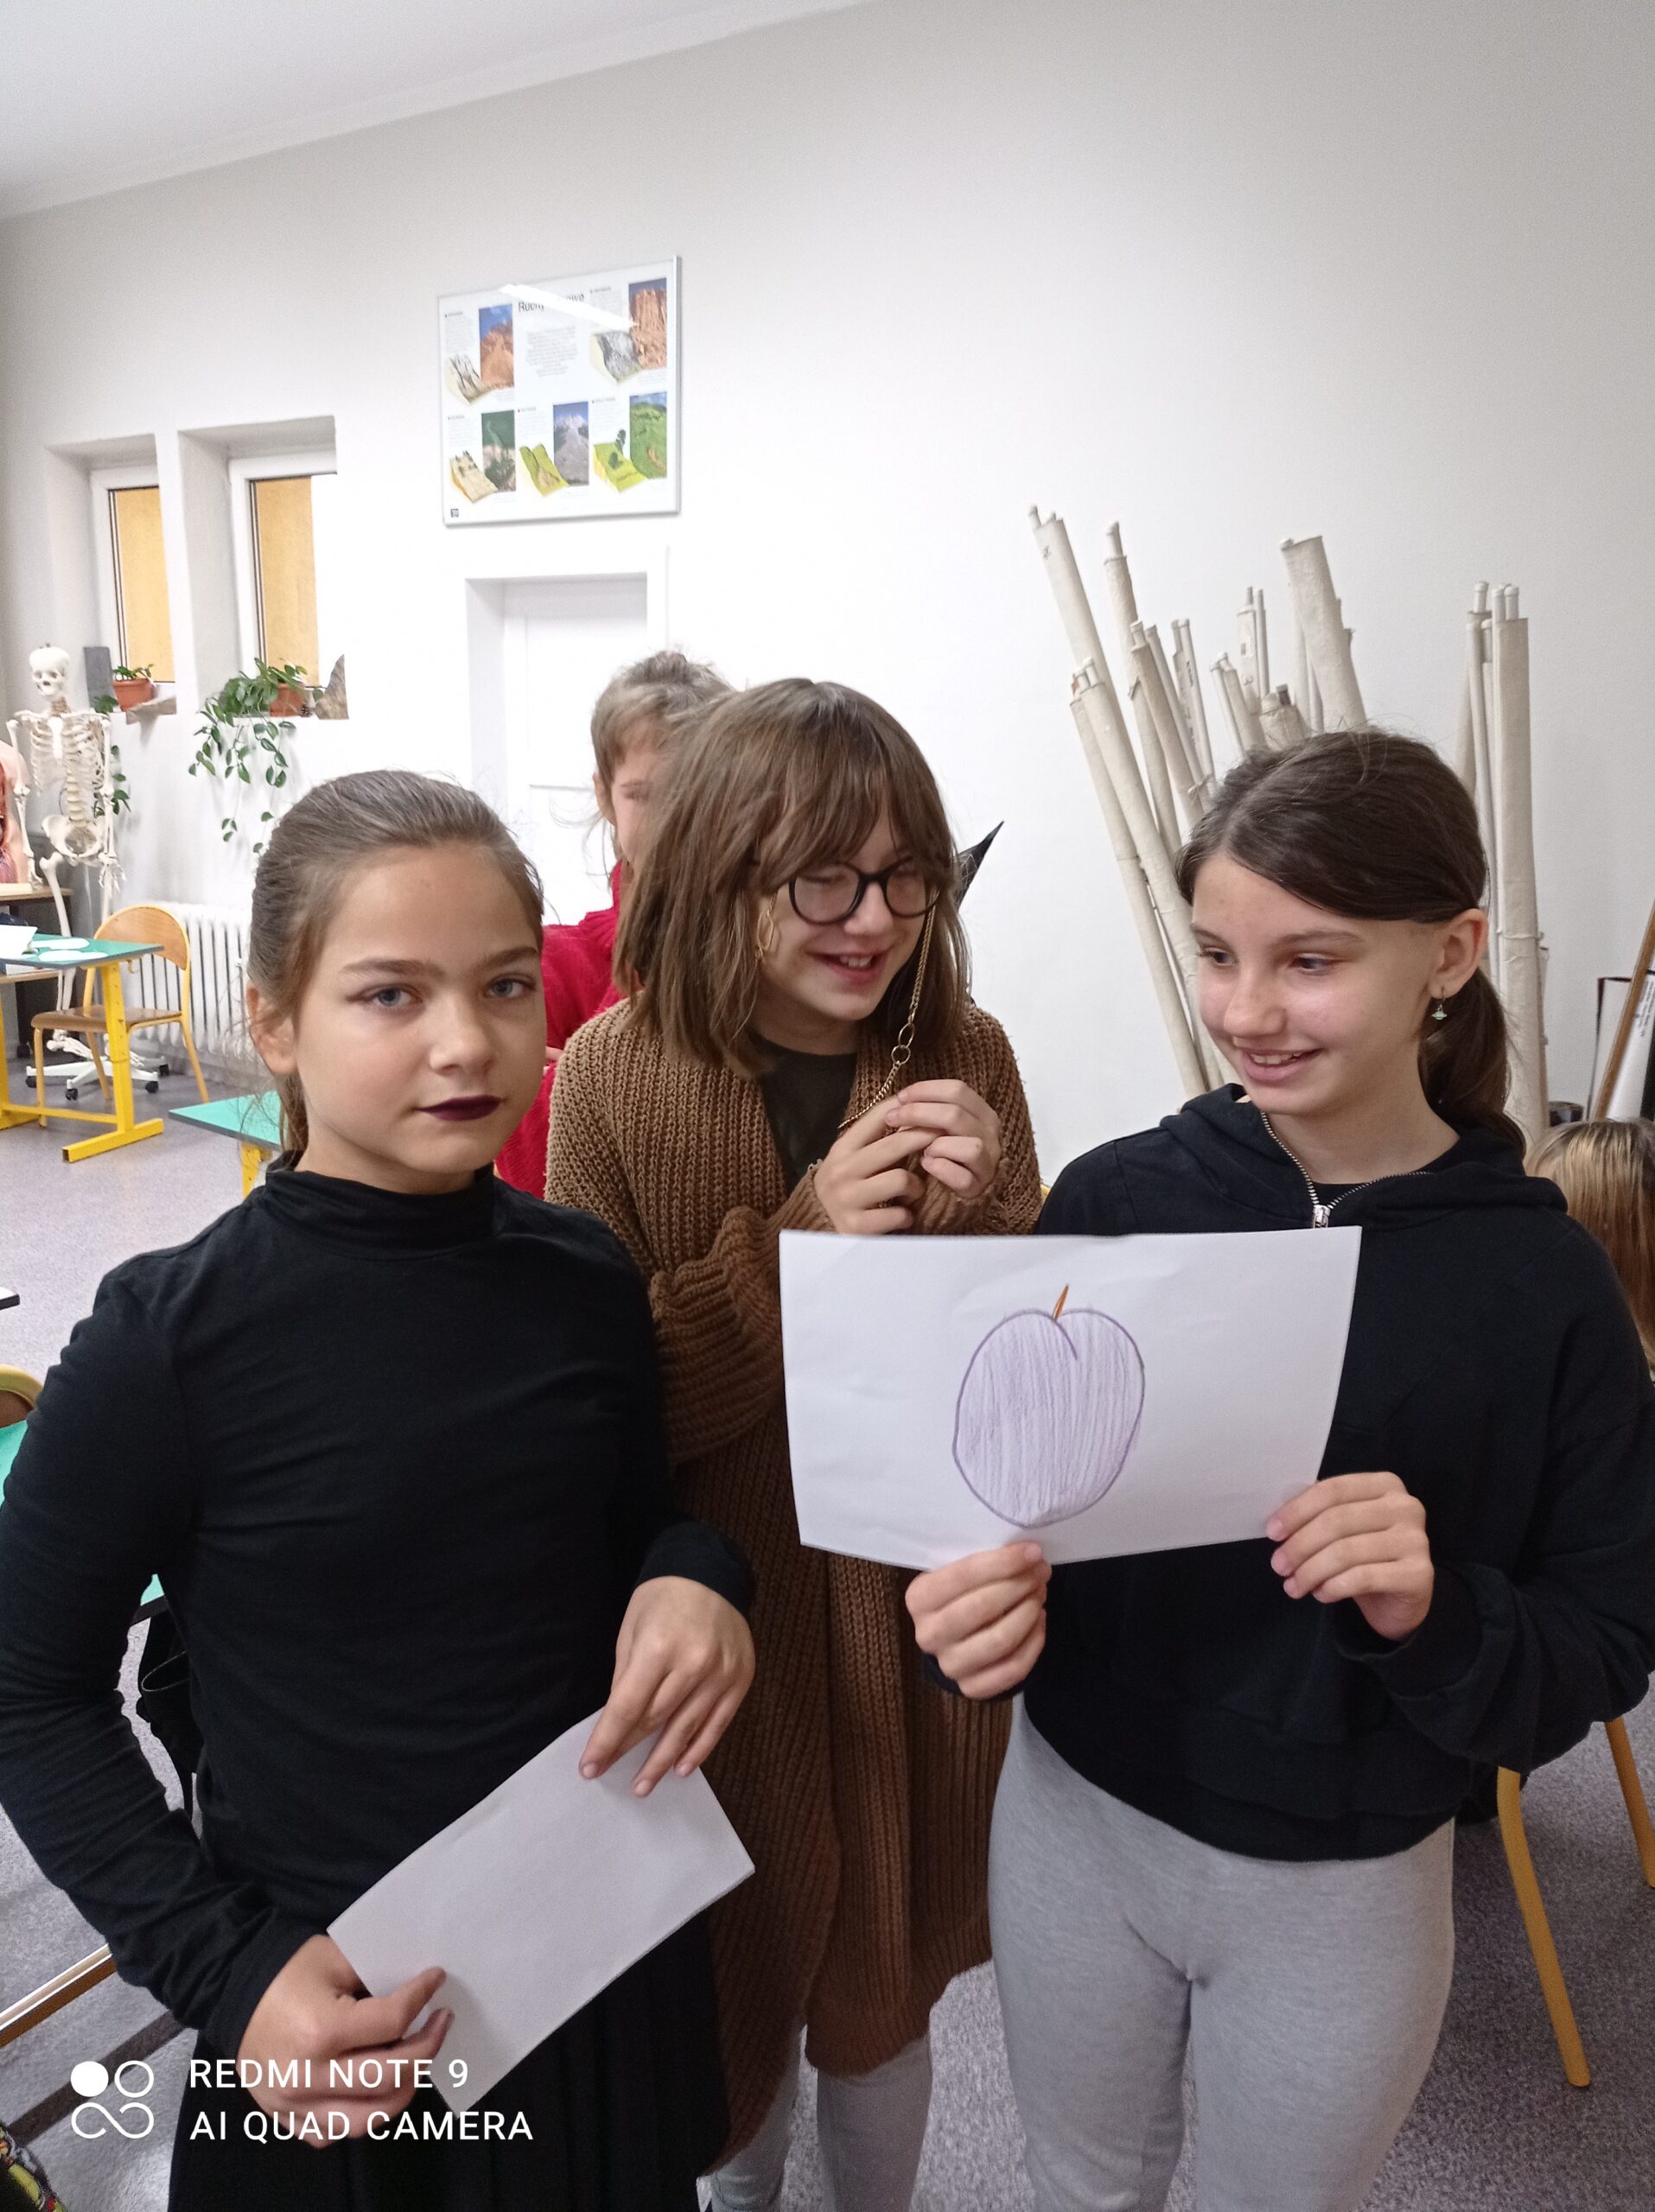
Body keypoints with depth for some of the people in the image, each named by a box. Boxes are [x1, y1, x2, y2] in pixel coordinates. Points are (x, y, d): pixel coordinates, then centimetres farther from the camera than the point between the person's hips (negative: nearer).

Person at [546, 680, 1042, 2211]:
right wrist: (797, 1240, -28)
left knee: (887, 1972, 22)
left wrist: (971, 1221, -24)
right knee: (740, 1962, 22)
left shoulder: (965, 1060, -7)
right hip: (718, 1616, -1)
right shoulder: (615, 1074, -15)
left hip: (919, 1611, 2)